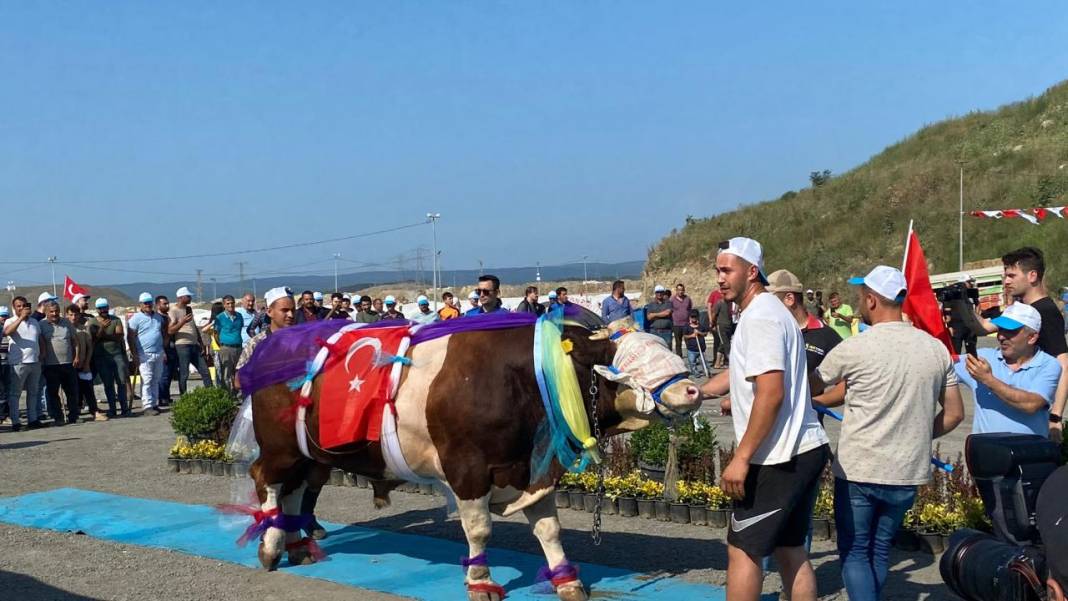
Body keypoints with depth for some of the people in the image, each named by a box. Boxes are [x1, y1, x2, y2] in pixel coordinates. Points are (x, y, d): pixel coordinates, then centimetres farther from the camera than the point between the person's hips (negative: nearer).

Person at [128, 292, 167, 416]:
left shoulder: (158, 317, 15)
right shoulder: (136, 318, -4)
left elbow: (164, 333, 22)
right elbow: (130, 337, -7)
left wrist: (164, 351, 15)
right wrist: (135, 355, -11)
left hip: (159, 354, 6)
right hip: (145, 355, -6)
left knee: (156, 380, 10)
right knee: (146, 381, -8)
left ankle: (154, 404, 16)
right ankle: (147, 406, -8)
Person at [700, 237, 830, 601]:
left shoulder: (759, 317, -16)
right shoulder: (769, 311, 17)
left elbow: (771, 393, -24)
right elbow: (741, 375, 30)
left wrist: (741, 458, -23)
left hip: (778, 458, -10)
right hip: (804, 450, 10)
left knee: (742, 549, -1)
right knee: (790, 550, 15)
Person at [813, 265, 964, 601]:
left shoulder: (855, 348, -14)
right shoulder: (936, 349, 1)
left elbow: (813, 385, 3)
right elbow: (954, 414, 7)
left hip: (858, 471, -5)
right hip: (909, 472, 5)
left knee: (855, 552, 7)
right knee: (880, 550, 19)